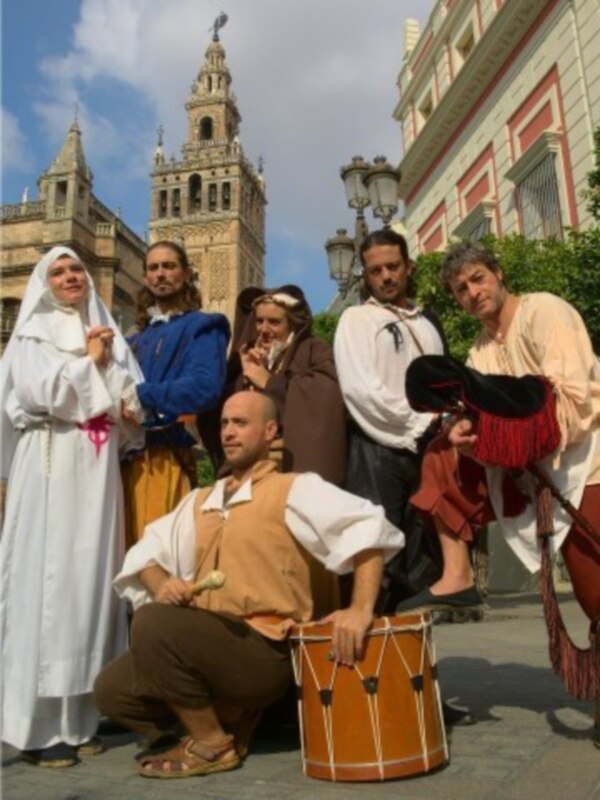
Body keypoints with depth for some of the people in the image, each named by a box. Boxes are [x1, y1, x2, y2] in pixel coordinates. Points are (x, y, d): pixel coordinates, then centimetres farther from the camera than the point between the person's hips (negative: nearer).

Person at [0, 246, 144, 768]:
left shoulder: (107, 334, 19)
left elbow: (132, 396, 14)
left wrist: (132, 410, -7)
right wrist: (89, 363, -2)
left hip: (97, 469, 4)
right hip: (50, 467, -4)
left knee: (91, 578, 4)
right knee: (47, 578, -6)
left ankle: (78, 718, 13)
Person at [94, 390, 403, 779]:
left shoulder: (294, 489, -5)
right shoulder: (200, 500, 18)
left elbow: (367, 524, -17)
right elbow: (149, 549, 16)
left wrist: (361, 609, -29)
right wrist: (160, 583, -7)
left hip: (265, 650, -7)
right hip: (205, 644, 7)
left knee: (153, 623, -24)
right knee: (112, 689, -5)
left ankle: (212, 743, -5)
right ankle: (223, 718, 9)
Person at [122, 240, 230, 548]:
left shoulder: (201, 327, 2)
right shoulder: (136, 338, 22)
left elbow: (205, 387, -15)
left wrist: (142, 396, -15)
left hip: (165, 458, -6)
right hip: (127, 456, 6)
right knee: (128, 546, 10)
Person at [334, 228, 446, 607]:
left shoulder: (428, 322, 19)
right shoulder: (357, 319, 3)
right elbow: (361, 389, -11)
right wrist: (419, 422, -9)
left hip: (429, 448, 5)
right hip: (379, 448, -5)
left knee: (425, 548, 9)